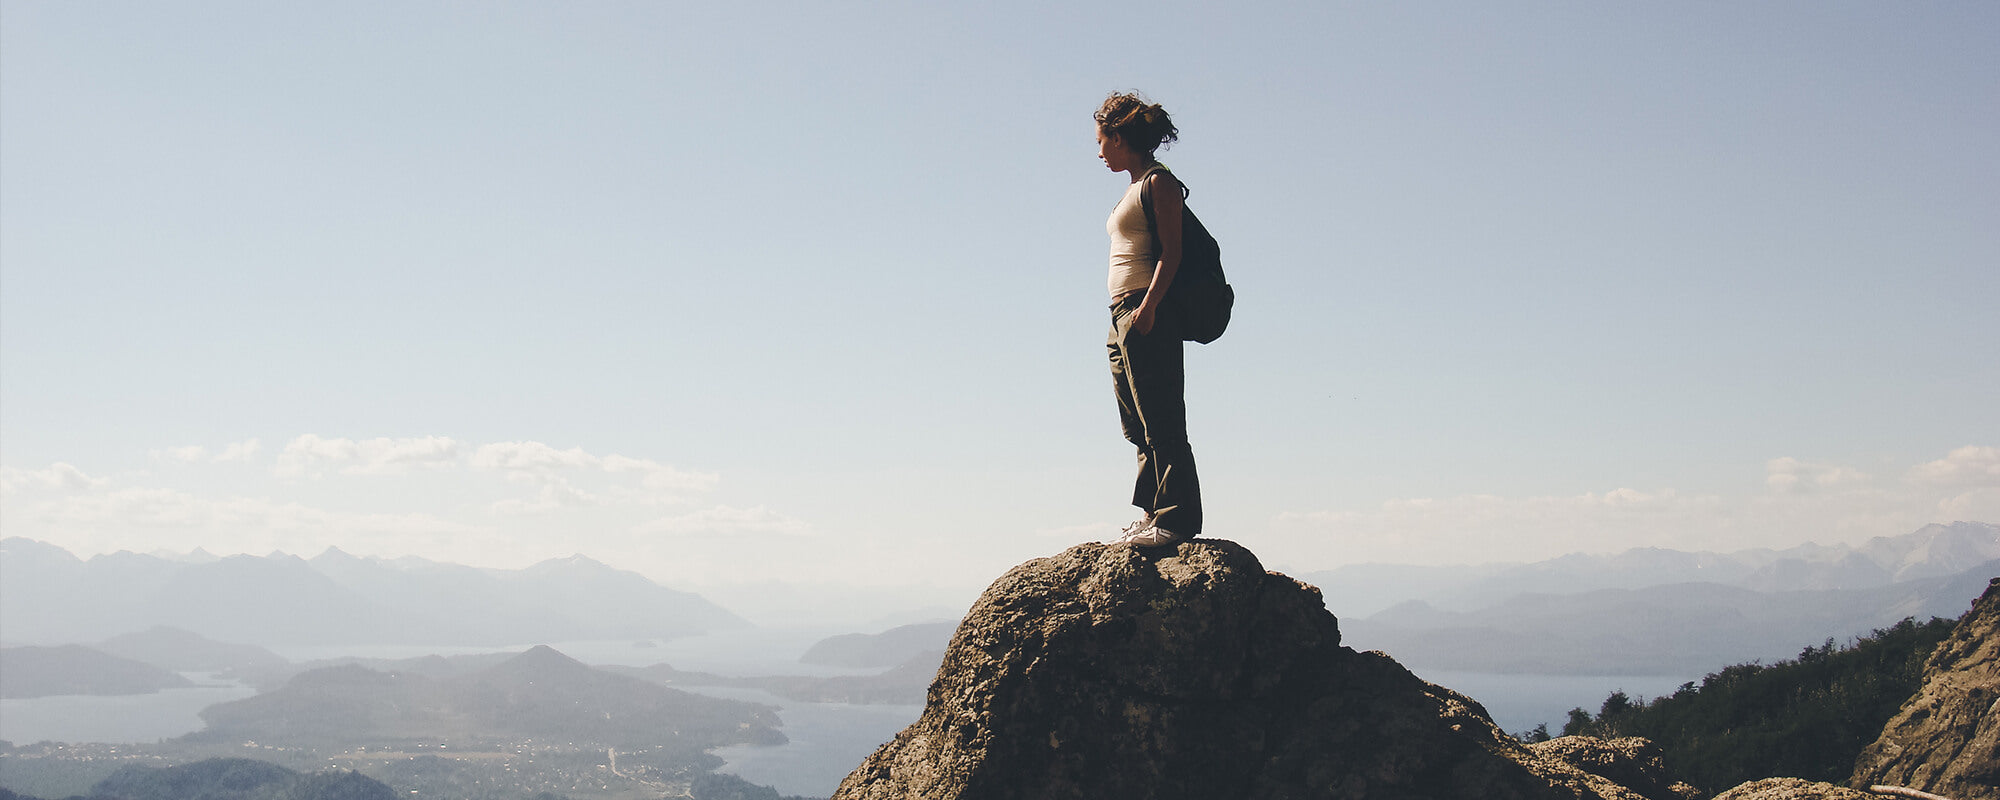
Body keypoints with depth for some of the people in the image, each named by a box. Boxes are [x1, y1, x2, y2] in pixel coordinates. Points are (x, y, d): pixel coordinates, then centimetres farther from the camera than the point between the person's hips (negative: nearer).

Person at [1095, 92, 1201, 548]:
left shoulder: (1158, 182, -6)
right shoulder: (1136, 187, 21)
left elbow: (1171, 252, -14)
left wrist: (1148, 305, -25)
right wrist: (1124, 319, 18)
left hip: (1147, 314, -10)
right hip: (1123, 315, 10)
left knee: (1160, 421, -11)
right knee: (1139, 426, 10)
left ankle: (1176, 519, -11)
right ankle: (1155, 513, 14)